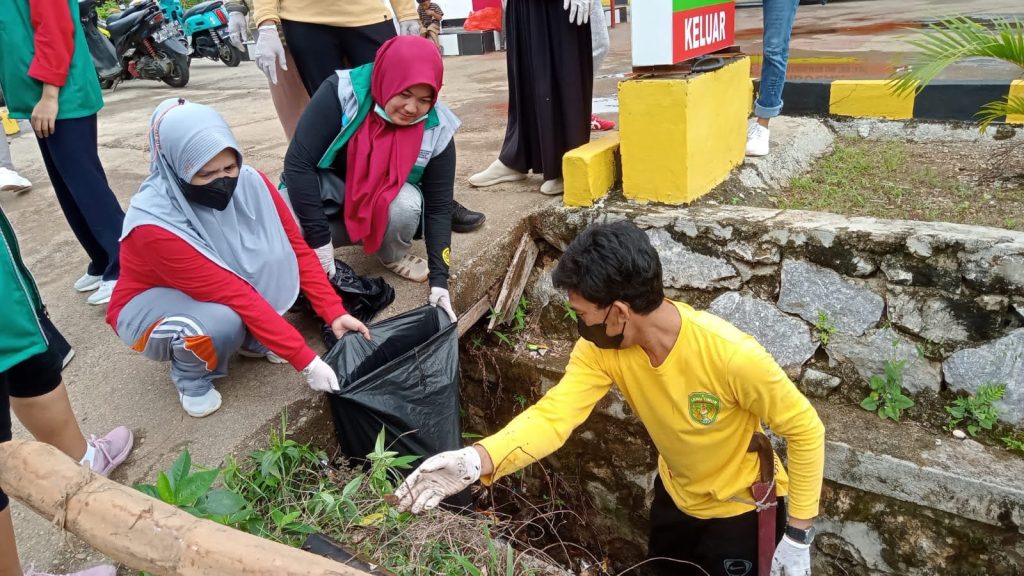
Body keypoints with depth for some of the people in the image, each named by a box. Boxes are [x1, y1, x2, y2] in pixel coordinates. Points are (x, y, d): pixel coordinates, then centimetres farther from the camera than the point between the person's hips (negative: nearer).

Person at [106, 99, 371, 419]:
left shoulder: (249, 182, -21)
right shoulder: (155, 226, -35)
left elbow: (297, 249, -14)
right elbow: (236, 295, -37)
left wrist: (334, 312, -25)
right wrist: (306, 361, -35)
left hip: (223, 295, 5)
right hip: (153, 303, -5)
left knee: (275, 262, -22)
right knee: (221, 323, -35)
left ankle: (252, 339, 4)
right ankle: (191, 378, -1)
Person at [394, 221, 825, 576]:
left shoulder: (729, 354, -37)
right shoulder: (601, 347, -22)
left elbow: (805, 430, -24)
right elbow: (554, 414, -30)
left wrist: (799, 536, -20)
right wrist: (477, 459, -47)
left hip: (741, 508, -5)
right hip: (677, 494, 5)